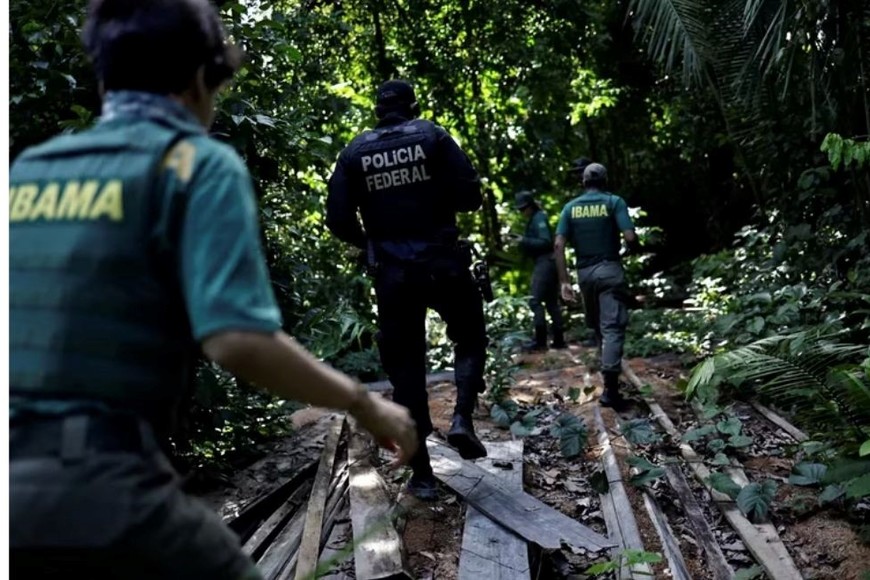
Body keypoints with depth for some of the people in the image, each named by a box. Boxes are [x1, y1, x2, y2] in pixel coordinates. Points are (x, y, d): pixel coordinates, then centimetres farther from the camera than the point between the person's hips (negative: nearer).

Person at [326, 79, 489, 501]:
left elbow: (338, 220, 0)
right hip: (441, 262, -1)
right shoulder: (431, 135, 0)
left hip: (391, 273, 1)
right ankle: (462, 418, -1)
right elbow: (470, 195, -7)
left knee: (405, 367, 9)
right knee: (470, 339, 22)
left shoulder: (355, 151, 4)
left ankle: (421, 474, 12)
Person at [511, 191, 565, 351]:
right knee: (552, 302, 10)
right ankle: (559, 339, 13)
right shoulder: (533, 219, 20)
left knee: (535, 301, -11)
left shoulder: (539, 218, -8)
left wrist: (525, 241, -16)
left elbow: (546, 242, -17)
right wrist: (523, 245, 4)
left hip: (545, 263, -10)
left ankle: (540, 340, -11)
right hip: (548, 263, 10)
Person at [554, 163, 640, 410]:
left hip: (584, 273, 4)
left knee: (597, 326, 20)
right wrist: (636, 250, 10)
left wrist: (564, 280, -1)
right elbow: (630, 237, -13)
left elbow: (559, 245, -2)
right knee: (612, 327, -7)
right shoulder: (614, 202, -2)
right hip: (609, 269, -3)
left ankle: (609, 371, 34)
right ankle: (610, 388, -15)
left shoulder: (570, 207, 7)